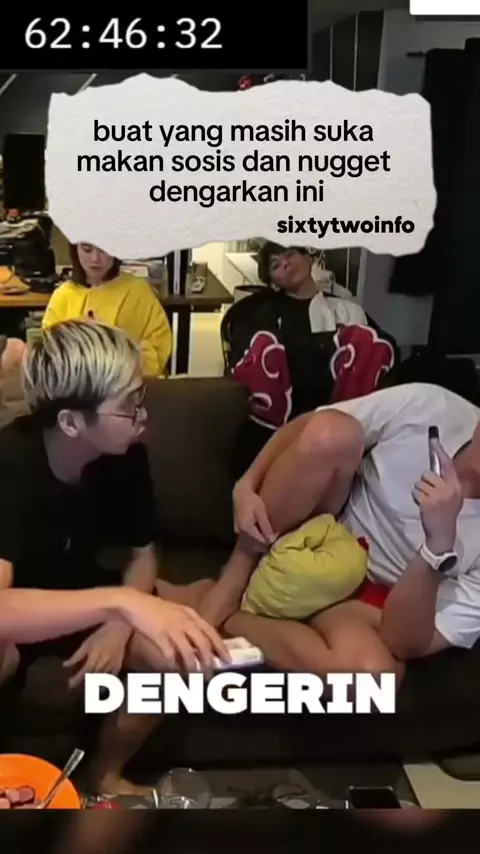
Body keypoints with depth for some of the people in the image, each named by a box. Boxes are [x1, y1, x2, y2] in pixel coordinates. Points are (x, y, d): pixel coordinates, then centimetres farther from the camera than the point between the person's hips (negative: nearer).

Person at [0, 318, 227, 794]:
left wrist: (118, 625, -21)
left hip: (76, 594, 5)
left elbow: (144, 554, -2)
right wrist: (119, 602, -58)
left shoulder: (126, 454, -16)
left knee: (176, 651, -17)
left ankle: (105, 775, 11)